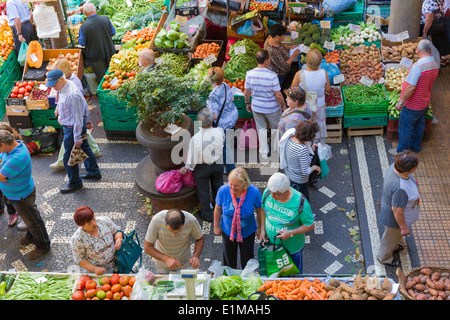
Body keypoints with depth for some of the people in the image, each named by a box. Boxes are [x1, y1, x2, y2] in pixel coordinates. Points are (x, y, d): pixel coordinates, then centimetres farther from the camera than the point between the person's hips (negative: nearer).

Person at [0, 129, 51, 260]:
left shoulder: (18, 158, -39)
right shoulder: (14, 145, -10)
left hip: (21, 195, -8)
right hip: (15, 193, 8)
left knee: (32, 220, 12)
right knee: (29, 217, 29)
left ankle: (43, 246, 32)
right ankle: (31, 236, 52)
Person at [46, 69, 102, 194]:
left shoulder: (72, 95, -33)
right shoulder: (66, 86, -1)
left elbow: (78, 118, -28)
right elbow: (84, 103, 11)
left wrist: (77, 138, -22)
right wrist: (88, 120, 21)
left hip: (73, 128, -10)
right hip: (70, 126, 10)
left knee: (68, 157, 4)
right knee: (84, 148, 24)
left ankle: (75, 183, 22)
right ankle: (94, 173, 42)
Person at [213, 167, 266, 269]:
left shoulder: (254, 192, -28)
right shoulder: (223, 190, -26)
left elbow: (260, 210, -10)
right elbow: (218, 208, -7)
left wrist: (261, 229, -3)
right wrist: (216, 226, 5)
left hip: (247, 232, -1)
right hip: (228, 231, 1)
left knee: (247, 261, 16)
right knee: (229, 261, 20)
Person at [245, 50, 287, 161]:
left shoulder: (249, 74, -16)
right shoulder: (272, 76, -28)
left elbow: (246, 92, -5)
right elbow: (278, 95, -20)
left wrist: (247, 103, 14)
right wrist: (283, 106, -3)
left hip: (256, 107, 3)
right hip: (272, 108, -3)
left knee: (261, 128, 22)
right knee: (276, 128, 23)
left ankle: (263, 154, 28)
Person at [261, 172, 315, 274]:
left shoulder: (300, 203, -31)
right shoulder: (267, 192, -19)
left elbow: (310, 225, -17)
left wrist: (291, 233, -28)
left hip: (292, 247, -3)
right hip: (270, 243, 3)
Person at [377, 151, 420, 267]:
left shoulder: (395, 166, -21)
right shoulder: (400, 188, -46)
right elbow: (397, 210, -33)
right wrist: (404, 227, -18)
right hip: (395, 218, -8)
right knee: (392, 236, 23)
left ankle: (393, 246, 66)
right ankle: (384, 257, 52)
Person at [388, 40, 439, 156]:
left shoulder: (418, 65, -29)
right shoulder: (435, 65, -1)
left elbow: (411, 87, -31)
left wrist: (401, 102, -21)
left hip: (412, 106, -8)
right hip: (424, 104, 8)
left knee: (405, 128, 9)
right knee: (419, 125, 24)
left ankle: (401, 151, 23)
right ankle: (416, 146, 42)